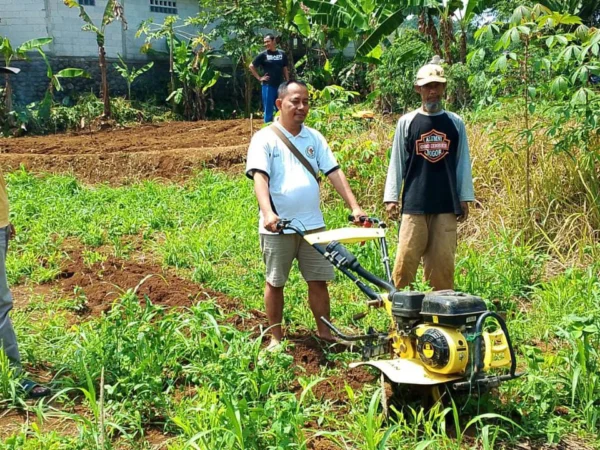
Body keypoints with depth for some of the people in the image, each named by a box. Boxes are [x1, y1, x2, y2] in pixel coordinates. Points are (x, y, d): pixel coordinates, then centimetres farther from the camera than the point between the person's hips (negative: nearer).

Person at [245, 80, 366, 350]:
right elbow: (259, 177, -17)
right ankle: (276, 337, 19)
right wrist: (268, 212, -33)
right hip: (277, 226, -4)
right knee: (275, 282, 8)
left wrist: (354, 206, -7)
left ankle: (324, 331, 20)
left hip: (312, 224, 4)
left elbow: (334, 173, 5)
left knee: (318, 280, 8)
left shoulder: (314, 138, 9)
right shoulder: (265, 138, -5)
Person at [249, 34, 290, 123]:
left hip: (280, 86, 3)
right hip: (268, 86, -3)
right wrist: (259, 78, -2)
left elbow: (285, 69, 12)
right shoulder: (263, 55, -2)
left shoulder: (282, 54, 5)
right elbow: (251, 66, 3)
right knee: (268, 110, 2)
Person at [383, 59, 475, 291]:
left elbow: (463, 162, 10)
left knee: (443, 261, 3)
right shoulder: (406, 122, 4)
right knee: (406, 259, -4)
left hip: (446, 204, 1)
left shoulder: (455, 123, 8)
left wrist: (465, 198, 5)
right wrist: (391, 198, -1)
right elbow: (396, 162, 5)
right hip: (414, 203, -1)